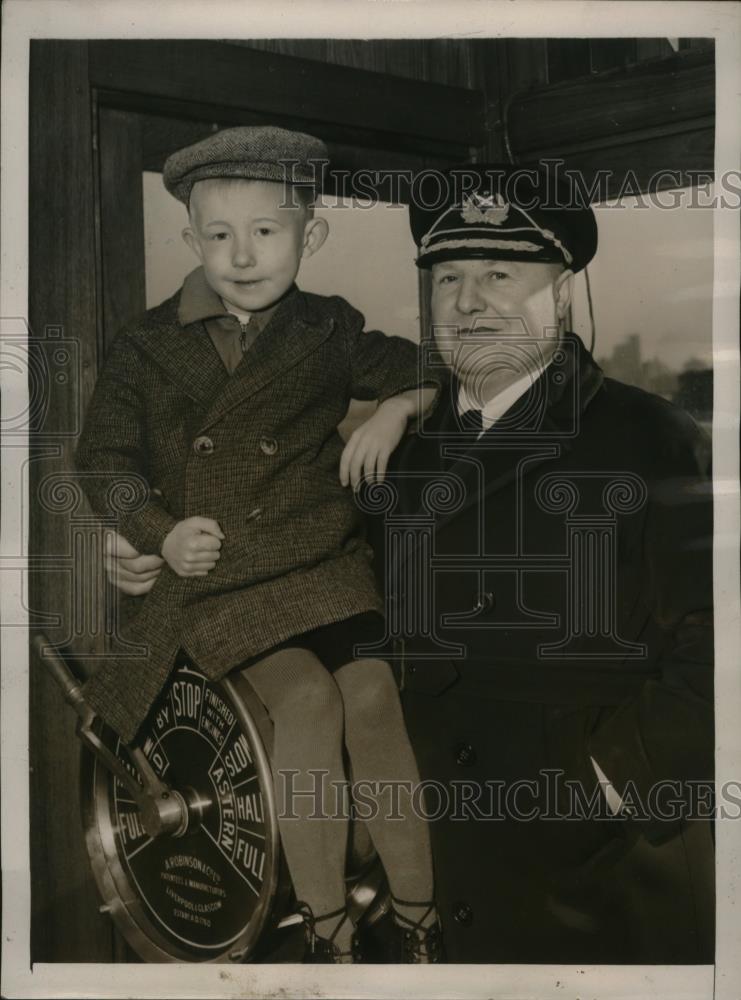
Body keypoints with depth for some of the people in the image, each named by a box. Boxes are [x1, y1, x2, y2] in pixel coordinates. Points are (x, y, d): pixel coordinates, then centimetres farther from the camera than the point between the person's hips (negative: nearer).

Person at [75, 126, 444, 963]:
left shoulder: (328, 334, 8)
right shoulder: (149, 347, 6)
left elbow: (431, 373, 21)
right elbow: (102, 457, 8)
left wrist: (397, 409, -1)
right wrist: (161, 532, -7)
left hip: (323, 561, 1)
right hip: (213, 574, -1)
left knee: (373, 695, -20)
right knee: (307, 696, -24)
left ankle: (417, 919, -6)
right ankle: (324, 926, -9)